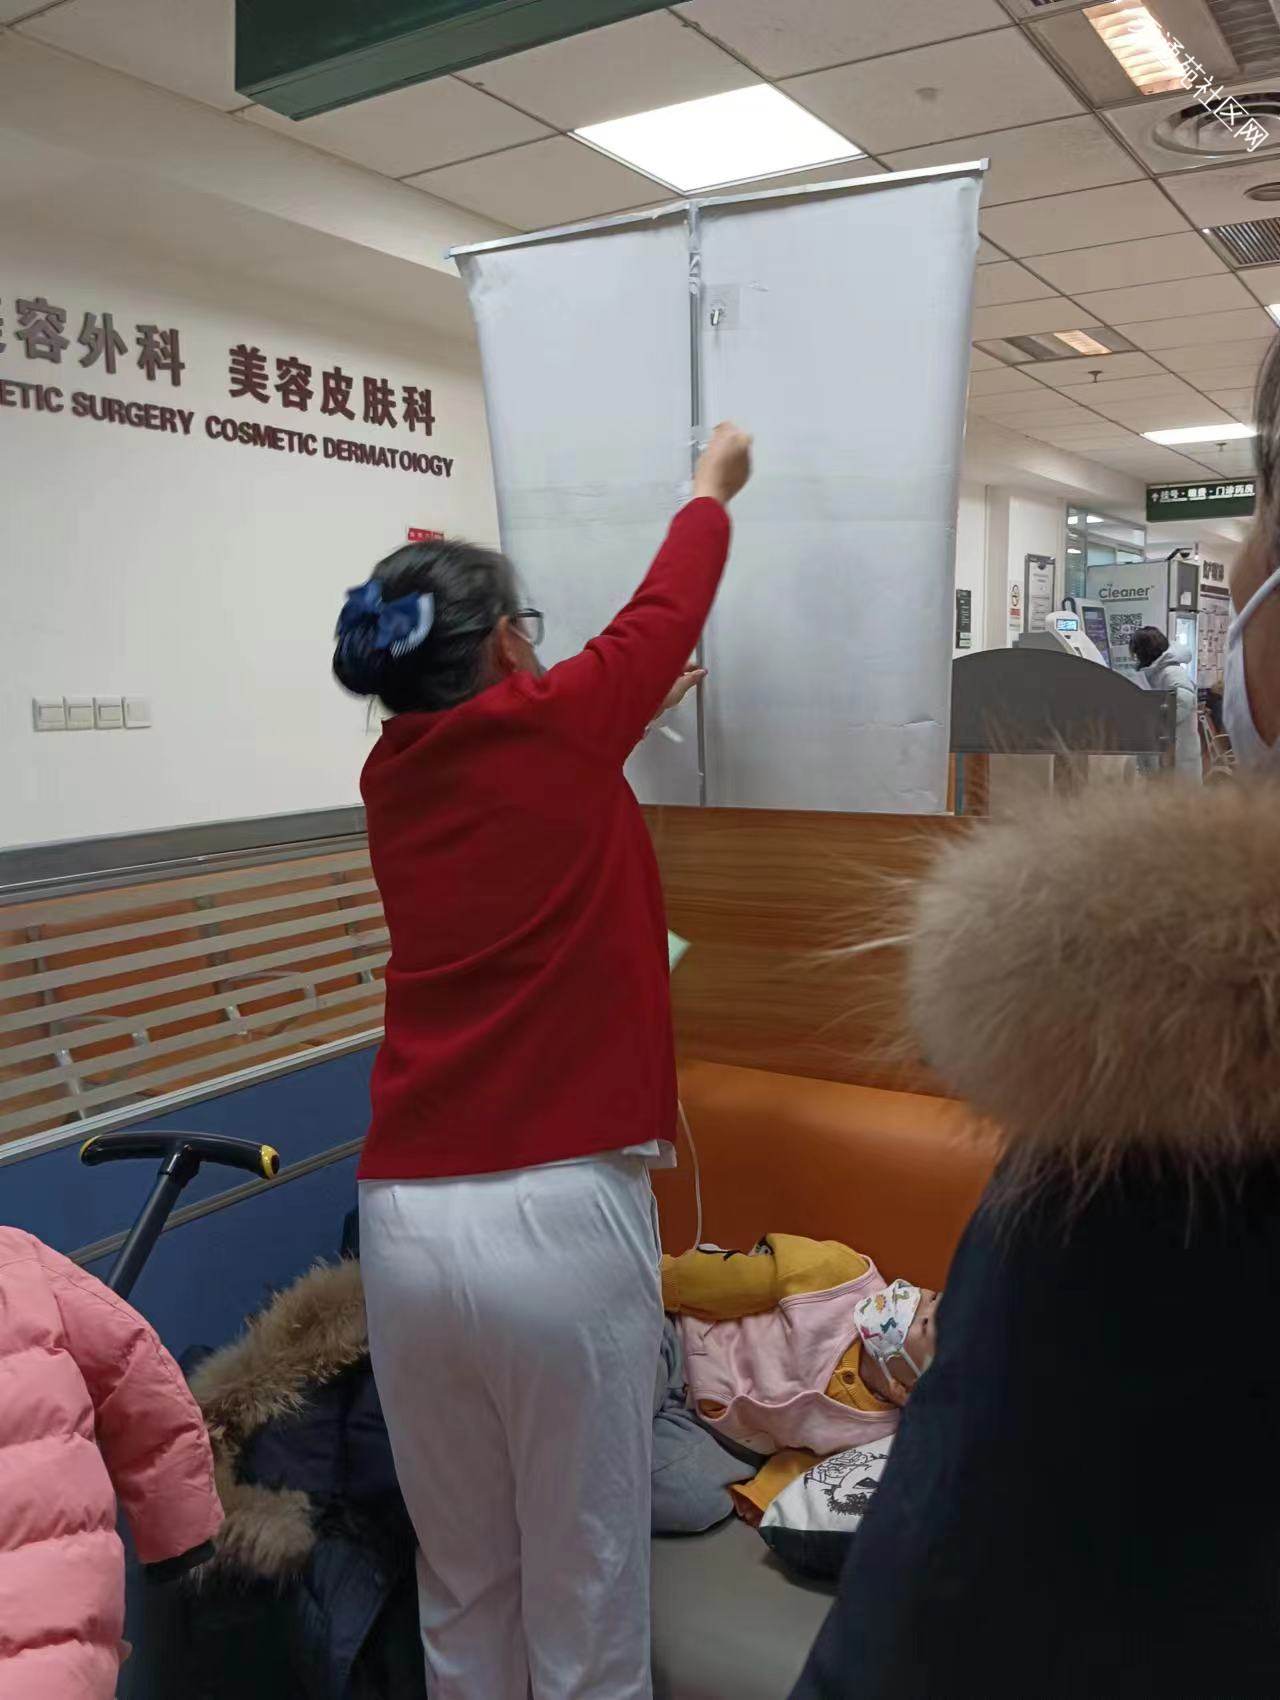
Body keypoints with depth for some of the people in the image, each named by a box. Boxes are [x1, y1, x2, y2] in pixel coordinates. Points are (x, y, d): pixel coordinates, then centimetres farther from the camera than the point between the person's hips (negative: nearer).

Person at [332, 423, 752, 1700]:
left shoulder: (391, 776, 9)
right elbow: (666, 611, 13)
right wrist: (713, 486, 31)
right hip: (561, 1221, -5)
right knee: (584, 1589, 12)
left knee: (459, 1585, 20)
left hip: (404, 1224, 6)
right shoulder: (553, 729, -5)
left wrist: (620, 726, 43)